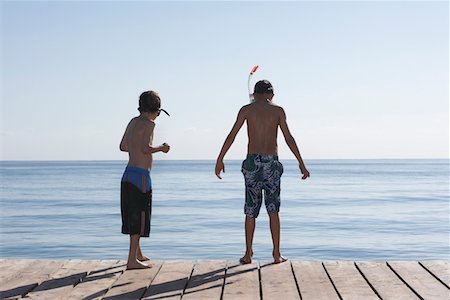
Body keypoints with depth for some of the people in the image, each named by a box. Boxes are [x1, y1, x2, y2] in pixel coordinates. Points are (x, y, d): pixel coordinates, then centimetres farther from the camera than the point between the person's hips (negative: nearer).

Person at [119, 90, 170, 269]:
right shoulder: (148, 123, -11)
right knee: (139, 217, -4)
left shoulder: (133, 122, 13)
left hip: (128, 174, 9)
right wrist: (161, 148, -6)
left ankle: (138, 254, 32)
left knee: (133, 215, 18)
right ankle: (132, 260, -4)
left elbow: (123, 146, 23)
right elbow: (145, 149, -23)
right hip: (140, 175, -9)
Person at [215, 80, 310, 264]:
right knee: (273, 209, 7)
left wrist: (220, 159, 4)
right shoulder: (278, 110, 5)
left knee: (250, 210, 8)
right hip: (271, 162, 0)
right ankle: (277, 254, 6)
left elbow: (231, 135, 0)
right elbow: (289, 138, 0)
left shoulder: (246, 109, 5)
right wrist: (301, 163, 3)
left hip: (252, 161, 0)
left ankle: (248, 254, 8)